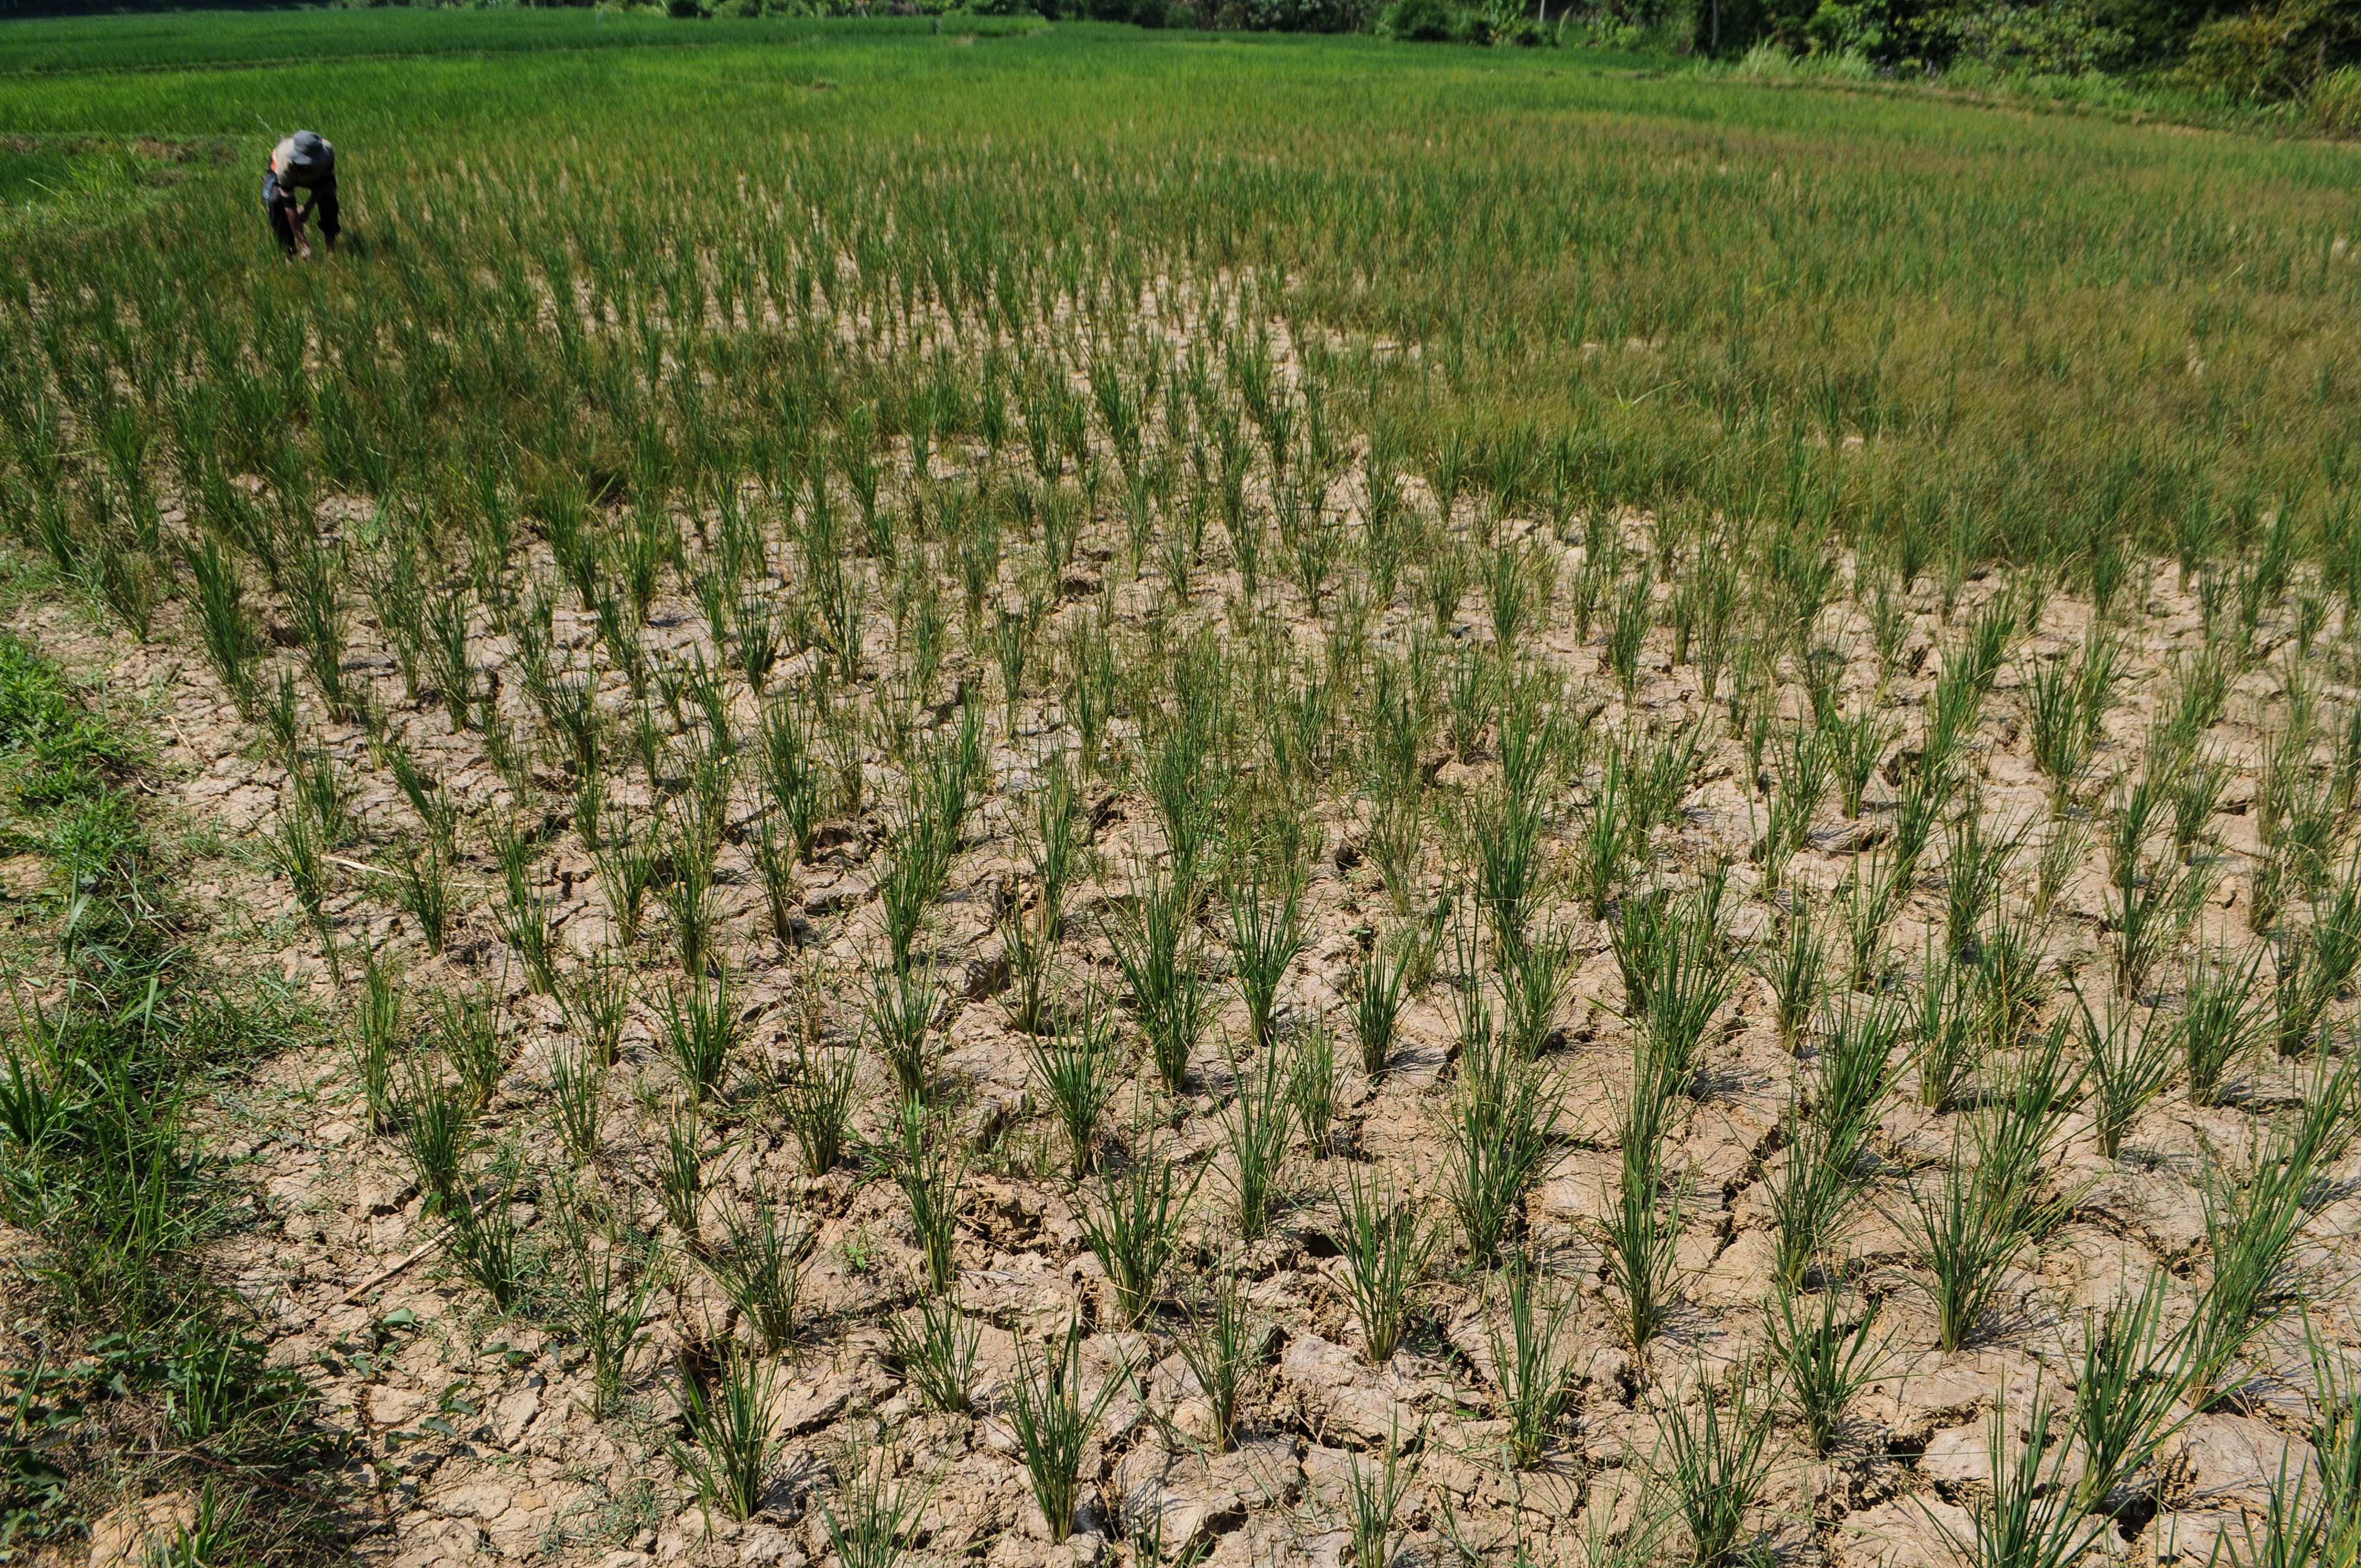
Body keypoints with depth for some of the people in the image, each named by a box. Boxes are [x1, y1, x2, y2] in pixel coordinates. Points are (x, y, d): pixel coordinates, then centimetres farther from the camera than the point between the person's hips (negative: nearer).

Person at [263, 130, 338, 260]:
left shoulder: (328, 152, -38)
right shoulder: (286, 163, -44)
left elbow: (326, 181, -17)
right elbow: (289, 207, -41)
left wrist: (309, 207, -25)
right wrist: (304, 244, -44)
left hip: (315, 177, 2)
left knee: (328, 195, -27)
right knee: (276, 200, -30)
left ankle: (331, 244, -6)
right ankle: (289, 251, -14)